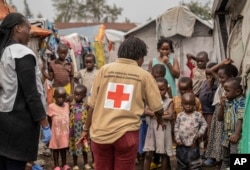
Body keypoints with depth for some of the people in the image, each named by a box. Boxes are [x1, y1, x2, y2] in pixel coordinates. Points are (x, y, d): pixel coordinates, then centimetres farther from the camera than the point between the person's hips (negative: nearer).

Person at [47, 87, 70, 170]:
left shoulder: (67, 105, 3)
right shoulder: (51, 106, -11)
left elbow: (68, 117, 10)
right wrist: (49, 130, -5)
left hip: (65, 132, 4)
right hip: (56, 132, -4)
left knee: (64, 148, 14)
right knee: (56, 149, 7)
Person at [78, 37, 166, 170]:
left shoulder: (105, 70, 3)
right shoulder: (144, 75, 1)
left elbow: (92, 104, 3)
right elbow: (157, 107, 6)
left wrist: (86, 128, 13)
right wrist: (160, 120, 27)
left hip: (100, 132, 2)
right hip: (126, 133, -2)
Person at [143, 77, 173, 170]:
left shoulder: (169, 101, -2)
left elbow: (170, 116, -12)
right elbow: (147, 111, -11)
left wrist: (156, 115, -13)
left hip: (163, 130, -1)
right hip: (152, 128, 1)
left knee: (163, 154, 8)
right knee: (148, 154, 2)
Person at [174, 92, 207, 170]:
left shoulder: (198, 115, -3)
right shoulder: (180, 116, 2)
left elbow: (204, 124, 2)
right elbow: (176, 127, 5)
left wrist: (199, 133, -11)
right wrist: (177, 139, -3)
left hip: (193, 144, -2)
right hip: (181, 145, 3)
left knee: (194, 163, 3)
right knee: (181, 162, 14)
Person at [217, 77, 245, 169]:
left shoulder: (241, 102, -16)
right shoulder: (227, 102, 8)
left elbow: (241, 119, -21)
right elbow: (220, 118, 10)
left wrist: (237, 134, -25)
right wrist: (222, 106, -4)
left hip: (236, 137, -9)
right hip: (227, 136, 9)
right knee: (226, 159, 21)